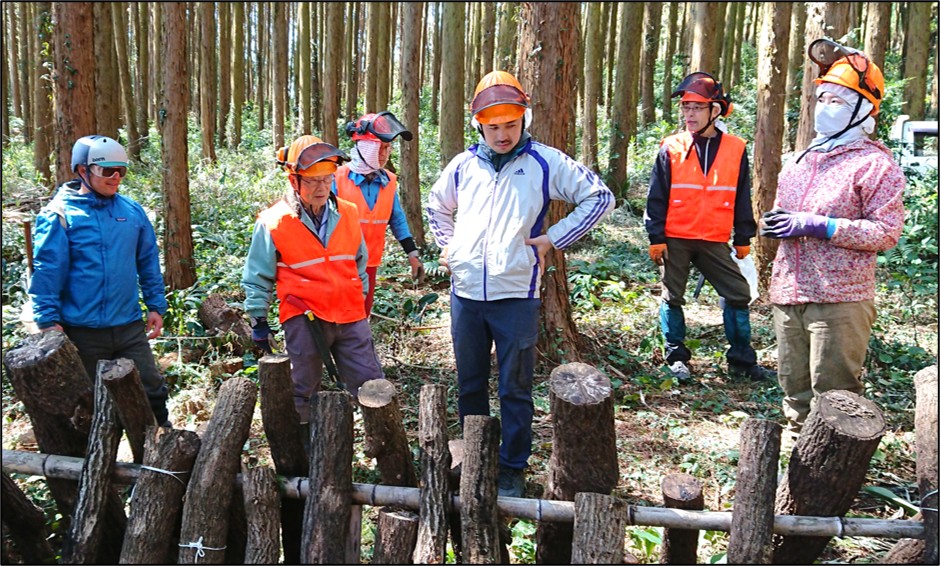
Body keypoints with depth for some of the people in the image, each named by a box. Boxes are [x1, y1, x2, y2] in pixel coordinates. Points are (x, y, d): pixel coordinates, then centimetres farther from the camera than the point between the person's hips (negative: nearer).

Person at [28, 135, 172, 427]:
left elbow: (148, 262, 11)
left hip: (130, 326, 3)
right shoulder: (60, 214, -9)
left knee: (153, 391, 7)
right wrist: (49, 320, -13)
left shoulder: (132, 211, 5)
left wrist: (156, 306, 9)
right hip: (82, 332, -3)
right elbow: (47, 272, -10)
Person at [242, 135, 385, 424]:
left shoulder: (348, 214, 5)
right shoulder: (273, 222, -6)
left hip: (350, 316, 3)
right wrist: (259, 322, 3)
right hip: (303, 320, -3)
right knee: (302, 392, 9)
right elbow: (257, 278, 1)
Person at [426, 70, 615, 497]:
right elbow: (436, 205, 28)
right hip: (465, 293, 4)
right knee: (470, 385, 14)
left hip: (516, 295, -4)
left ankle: (513, 468, 19)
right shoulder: (465, 164, 8)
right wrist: (447, 244, 14)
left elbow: (599, 197, -1)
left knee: (515, 389, 5)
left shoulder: (545, 162, -3)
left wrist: (554, 239, -5)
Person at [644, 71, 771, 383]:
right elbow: (656, 196, -1)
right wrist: (656, 237, -5)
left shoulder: (735, 149, 3)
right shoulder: (671, 148, -2)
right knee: (672, 297, 5)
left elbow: (742, 198, 10)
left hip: (715, 241, 2)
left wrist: (743, 238, 9)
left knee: (738, 295, 2)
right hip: (675, 240, -1)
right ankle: (676, 356, 21)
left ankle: (742, 359, 16)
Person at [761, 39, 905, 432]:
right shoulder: (802, 160, 18)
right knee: (796, 394, 15)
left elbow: (887, 232, -12)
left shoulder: (875, 164, -5)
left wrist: (820, 226, -20)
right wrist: (773, 223, 6)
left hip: (839, 300, -7)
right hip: (789, 296, 8)